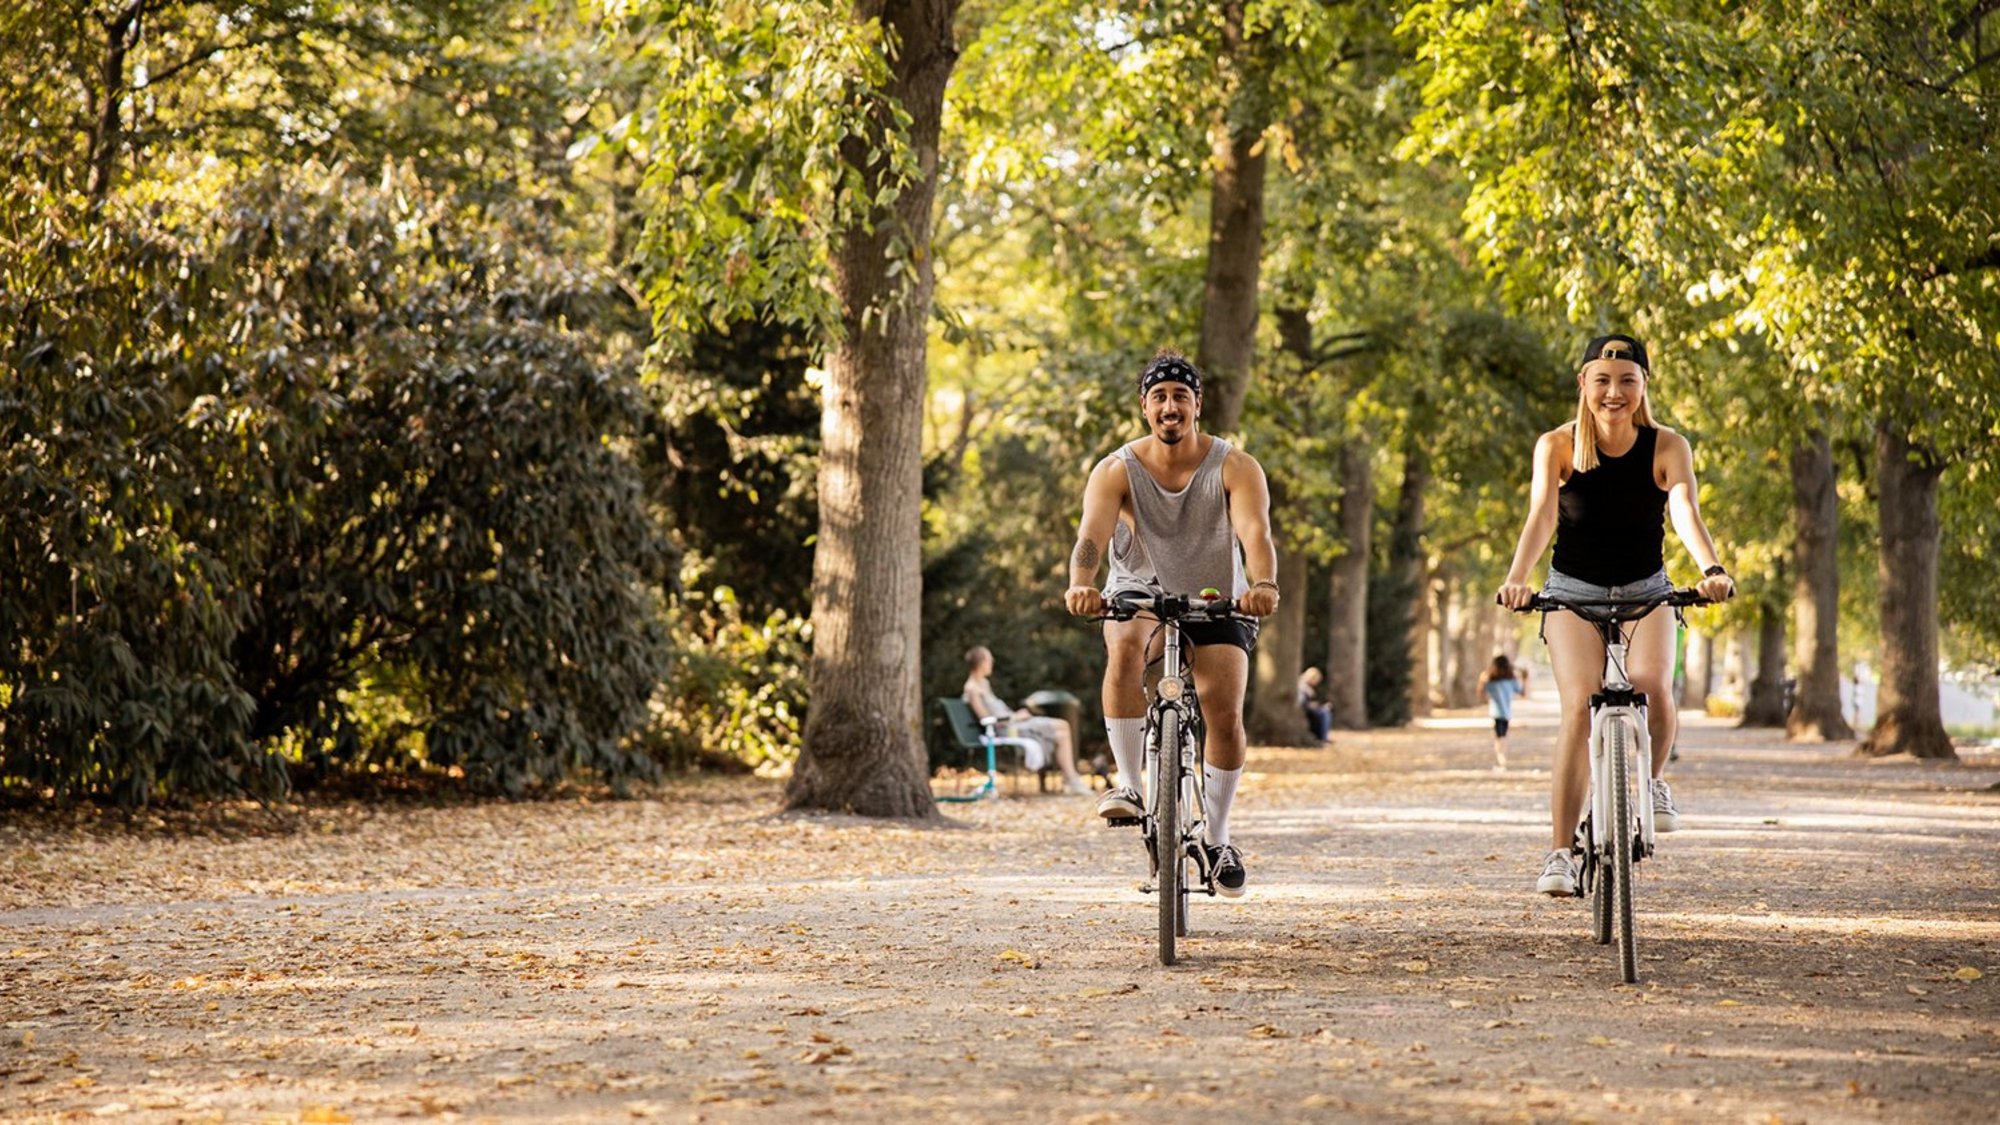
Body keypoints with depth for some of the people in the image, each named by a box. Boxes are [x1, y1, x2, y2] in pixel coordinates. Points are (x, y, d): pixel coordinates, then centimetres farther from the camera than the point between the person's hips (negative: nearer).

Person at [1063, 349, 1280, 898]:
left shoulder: (1235, 468, -14)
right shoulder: (1117, 471, -14)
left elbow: (1256, 532, -31)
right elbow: (1092, 534, -30)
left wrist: (1263, 585, -53)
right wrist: (1081, 584, -52)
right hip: (1140, 592, 0)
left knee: (1225, 710, -16)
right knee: (1126, 646, -35)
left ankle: (1217, 838, 4)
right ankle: (1128, 784, -27)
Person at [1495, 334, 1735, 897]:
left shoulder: (1667, 447, -9)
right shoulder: (1557, 446, -10)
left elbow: (1686, 512, -25)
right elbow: (1541, 515, -24)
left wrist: (1712, 568, -45)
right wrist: (1517, 577, -43)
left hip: (1646, 593, 1)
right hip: (1574, 593, 0)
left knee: (1650, 685, -27)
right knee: (1580, 708, -20)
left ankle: (1654, 782, 4)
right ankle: (1560, 853, -16)